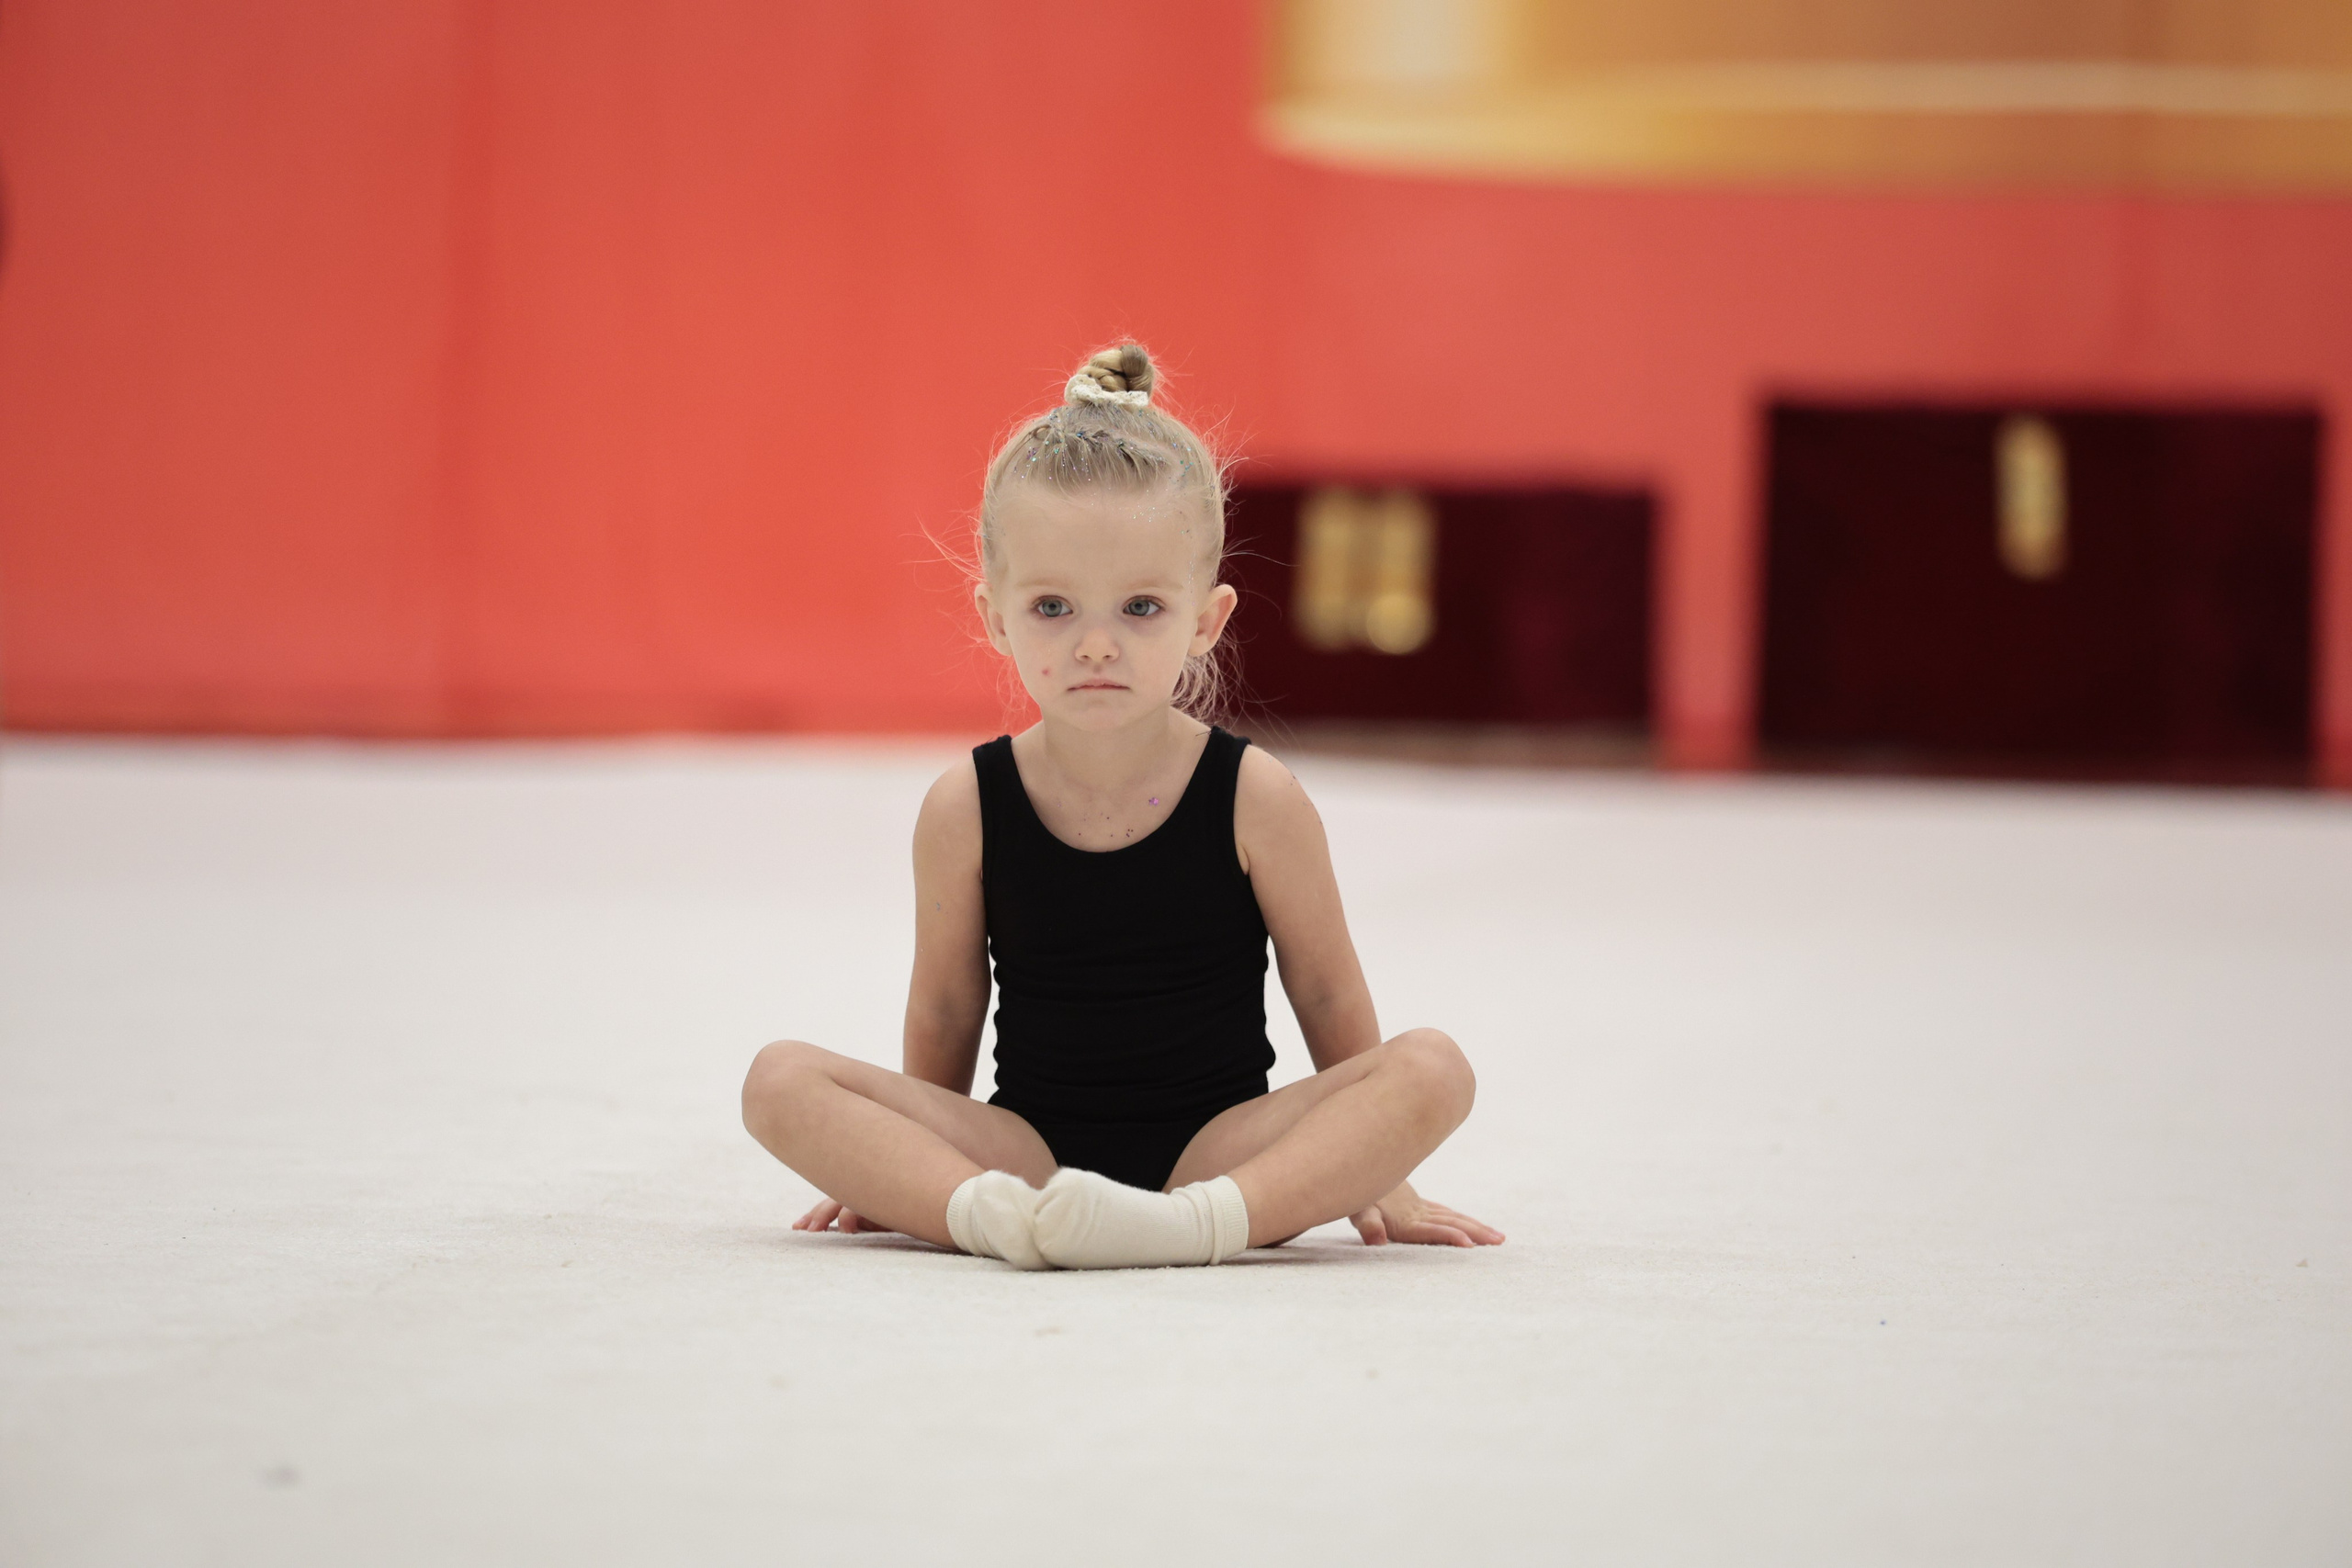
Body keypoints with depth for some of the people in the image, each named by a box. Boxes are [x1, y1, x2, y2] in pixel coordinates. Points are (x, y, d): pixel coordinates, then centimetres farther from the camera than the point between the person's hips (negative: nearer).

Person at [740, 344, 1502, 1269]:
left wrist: (1369, 1177, 7)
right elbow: (944, 1017, 10)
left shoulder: (1256, 800, -7)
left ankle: (1198, 1223, -42)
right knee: (782, 1079, -17)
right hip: (1026, 1148, 1)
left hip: (1219, 1149, -1)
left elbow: (1328, 1001, 3)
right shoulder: (966, 810, -4)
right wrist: (898, 1166, 16)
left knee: (1430, 1068, -25)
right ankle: (988, 1211, -37)